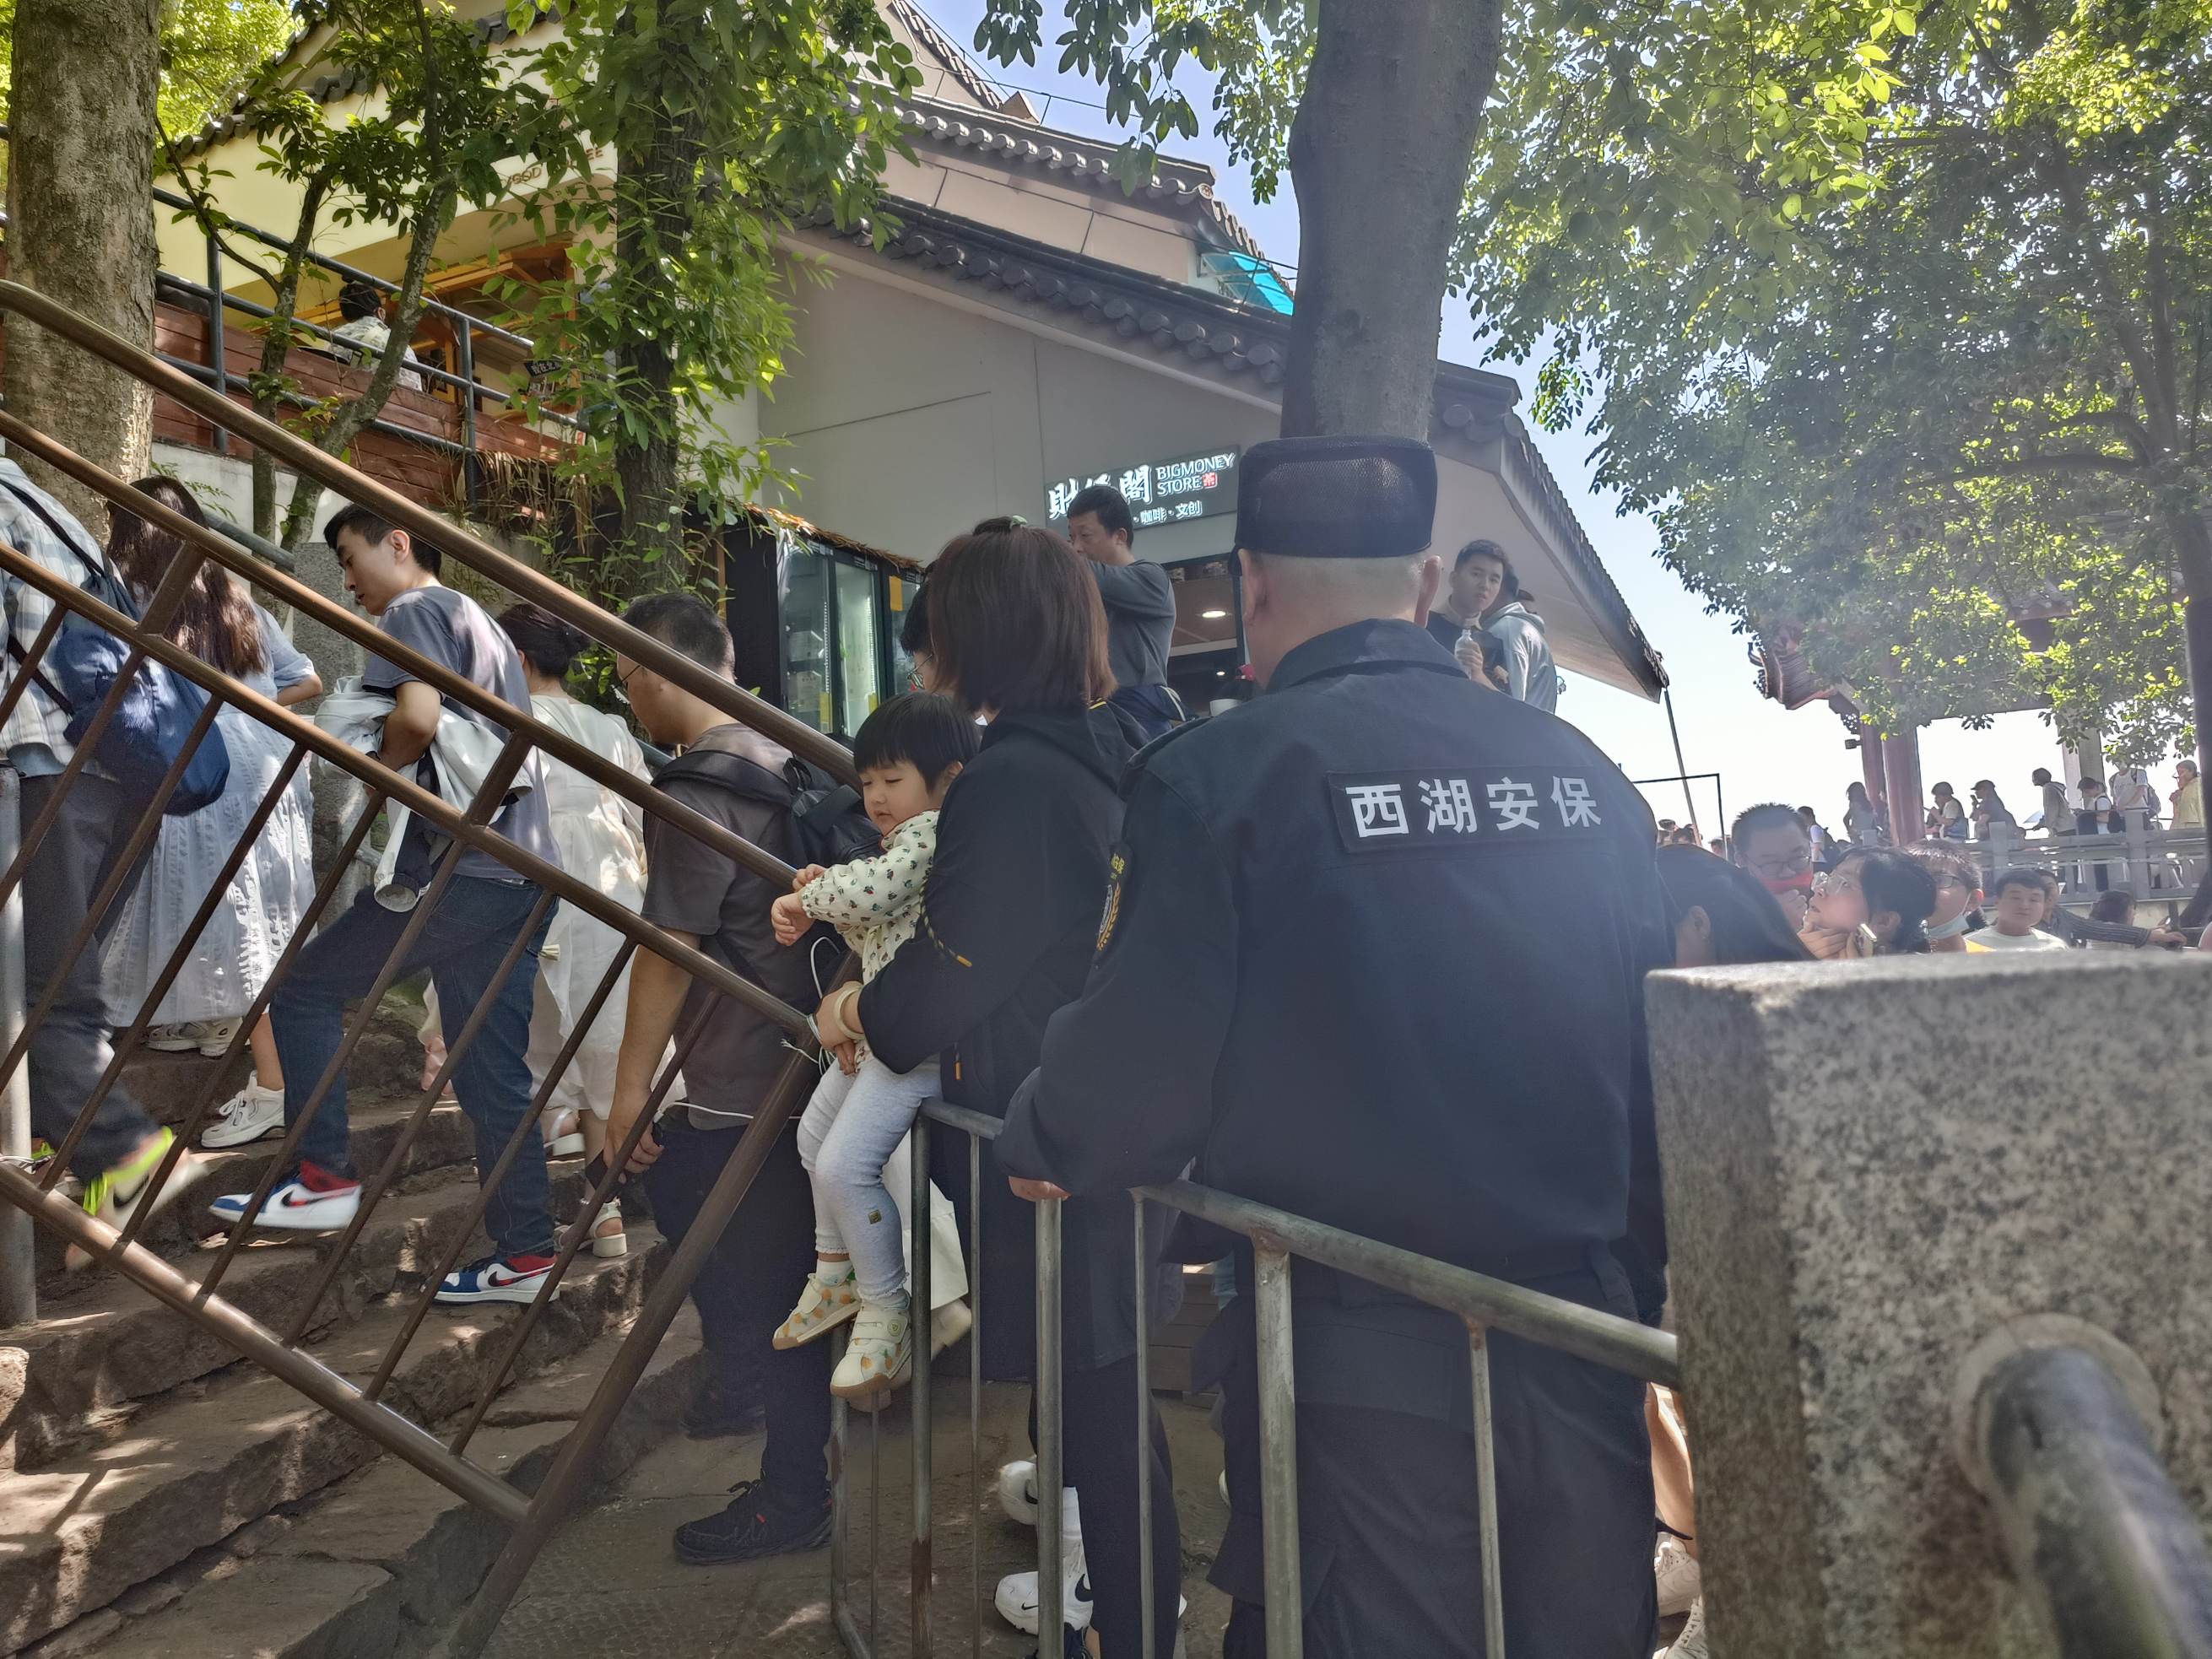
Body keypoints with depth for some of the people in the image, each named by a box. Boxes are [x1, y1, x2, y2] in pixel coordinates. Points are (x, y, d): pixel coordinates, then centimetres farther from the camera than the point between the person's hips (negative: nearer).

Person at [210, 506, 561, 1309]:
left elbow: (417, 715, -21)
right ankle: (525, 1254, 12)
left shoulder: (414, 611, -2)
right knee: (494, 1073, 10)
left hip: (461, 870, -9)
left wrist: (376, 762, -2)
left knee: (305, 984, 7)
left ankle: (325, 1178, 6)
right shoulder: (482, 625, 27)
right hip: (520, 872, 9)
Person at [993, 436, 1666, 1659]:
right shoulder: (1584, 771, 2)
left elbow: (1130, 1090, -15)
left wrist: (1037, 1145, 7)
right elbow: (1658, 1064, 8)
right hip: (1579, 1343, 5)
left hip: (1358, 1365, -5)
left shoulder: (1218, 777, -15)